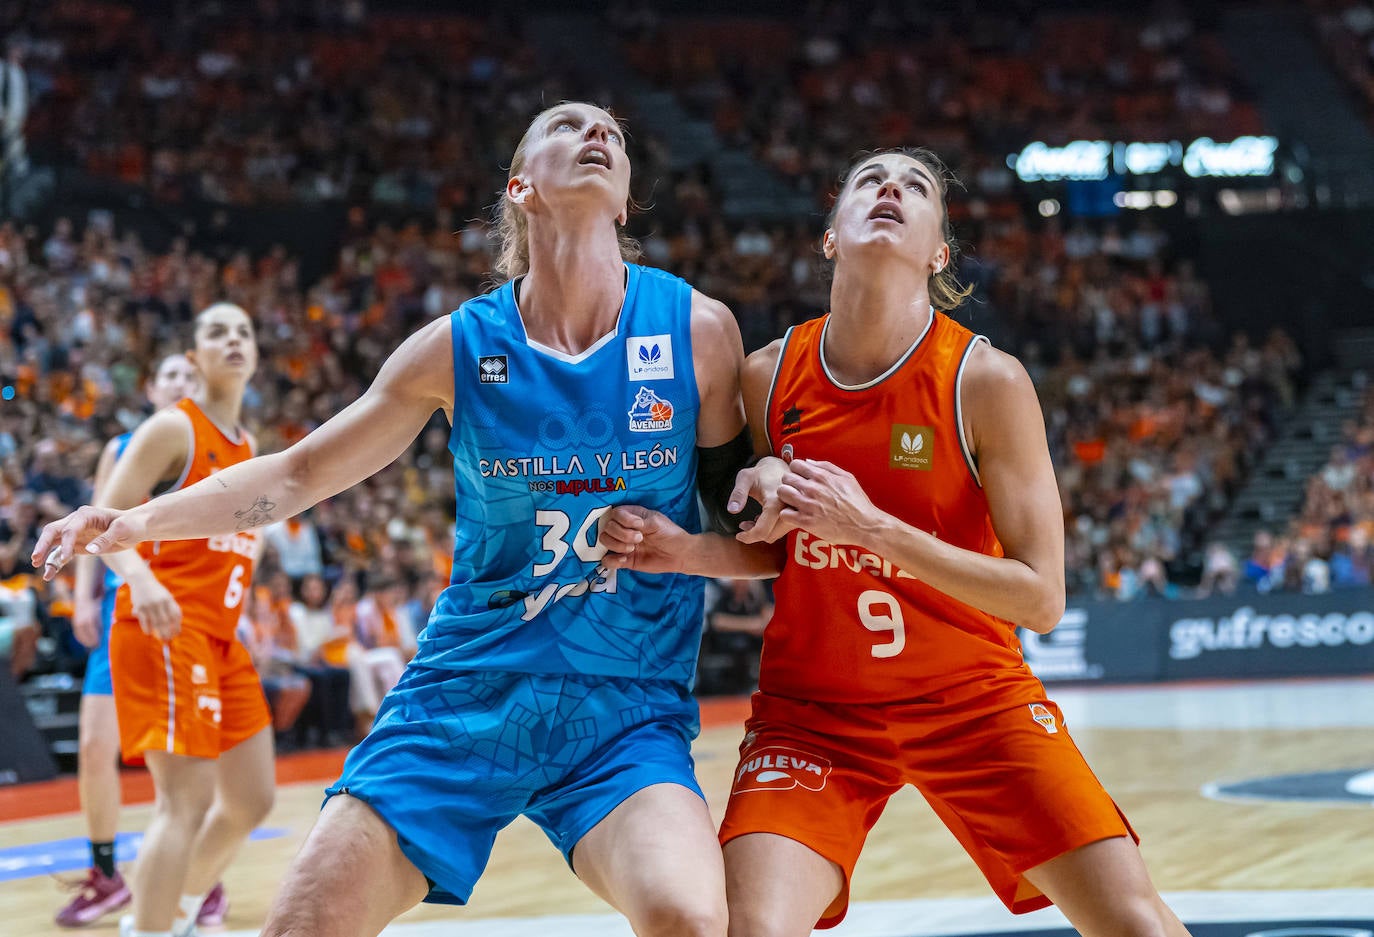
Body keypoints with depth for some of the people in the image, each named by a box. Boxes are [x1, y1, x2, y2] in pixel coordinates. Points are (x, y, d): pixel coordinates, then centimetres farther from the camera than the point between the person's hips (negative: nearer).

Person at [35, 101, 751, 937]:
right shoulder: (460, 346, 0)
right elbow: (301, 473, 8)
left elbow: (736, 508, 9)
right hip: (467, 689, 2)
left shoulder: (699, 328, -3)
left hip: (630, 710, -1)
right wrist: (139, 520, -3)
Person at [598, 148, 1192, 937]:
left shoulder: (987, 381, -14)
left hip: (973, 696, -1)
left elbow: (1042, 597, -16)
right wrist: (687, 552, -10)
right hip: (812, 705, 1)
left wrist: (871, 527, -24)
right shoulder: (768, 376, -5)